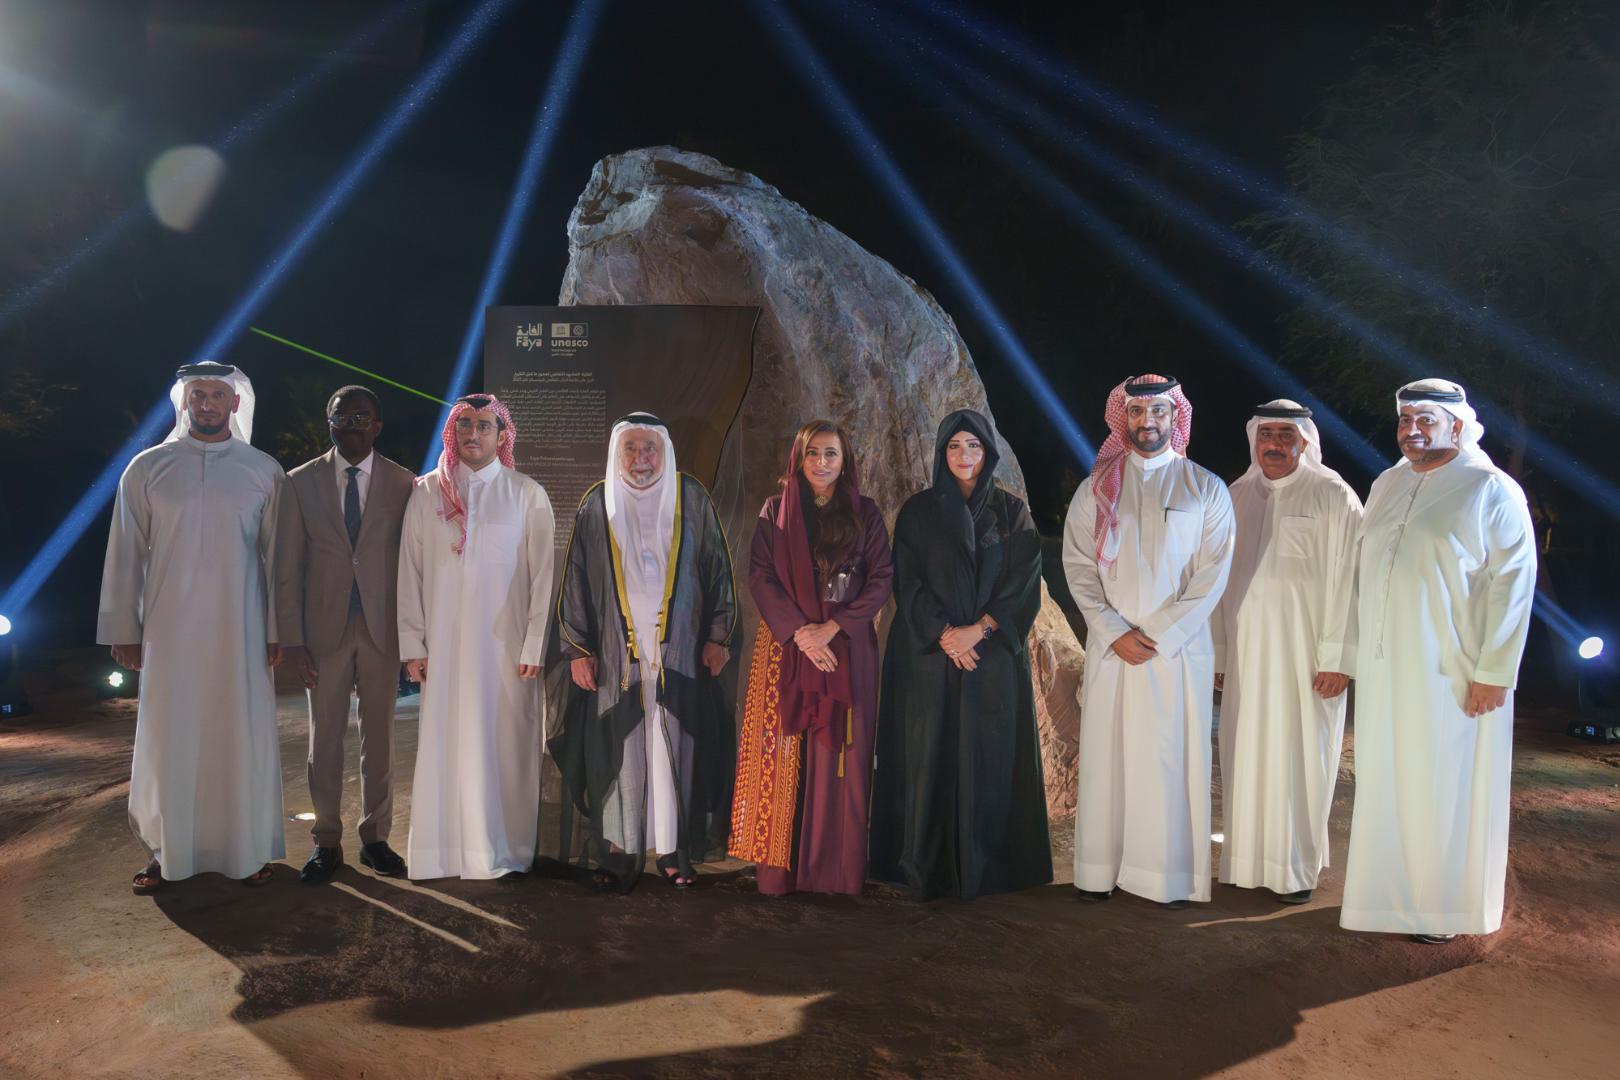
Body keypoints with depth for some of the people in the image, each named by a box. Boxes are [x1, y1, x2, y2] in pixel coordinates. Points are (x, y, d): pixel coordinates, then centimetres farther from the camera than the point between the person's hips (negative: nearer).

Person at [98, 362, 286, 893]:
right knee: (168, 738, 5)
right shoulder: (147, 468, 4)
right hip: (169, 630, 0)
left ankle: (248, 848, 14)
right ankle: (167, 850, 17)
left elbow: (275, 555, 3)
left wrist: (276, 630, -2)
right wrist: (123, 629, 1)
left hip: (240, 630, 0)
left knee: (242, 736, 4)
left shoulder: (264, 471, 3)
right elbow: (126, 553, 4)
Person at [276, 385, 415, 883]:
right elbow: (287, 568, 1)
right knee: (325, 738, 6)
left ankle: (375, 837, 21)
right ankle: (327, 842, 18)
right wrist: (291, 640, -4)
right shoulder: (301, 482, 2)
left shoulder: (402, 483, 0)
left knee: (379, 737, 9)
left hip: (383, 629, 0)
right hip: (324, 630, 0)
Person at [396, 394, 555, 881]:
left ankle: (505, 850, 12)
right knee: (445, 743, 3)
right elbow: (410, 572, 6)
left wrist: (535, 646, -7)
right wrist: (412, 644, 0)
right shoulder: (427, 493, 6)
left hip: (505, 643, -1)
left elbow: (543, 576, -1)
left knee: (505, 744, 1)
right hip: (444, 644, 2)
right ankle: (447, 849, 13)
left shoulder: (527, 495, 1)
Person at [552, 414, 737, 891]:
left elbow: (717, 569, 5)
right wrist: (577, 648, 1)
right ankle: (617, 852, 11)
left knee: (674, 746, 2)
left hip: (679, 651, 0)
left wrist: (718, 636, 1)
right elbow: (575, 579, 5)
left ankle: (674, 849, 12)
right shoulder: (597, 504, 3)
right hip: (615, 653, 0)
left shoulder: (692, 499, 3)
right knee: (617, 749, 2)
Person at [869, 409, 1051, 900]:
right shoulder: (918, 511, 5)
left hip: (994, 654, 0)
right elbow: (907, 583, -2)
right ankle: (925, 869, 9)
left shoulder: (1012, 512, 6)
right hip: (928, 657, 0)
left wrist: (979, 629, -13)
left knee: (990, 759, 1)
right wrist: (943, 633, -14)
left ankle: (988, 865, 11)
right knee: (928, 758, 0)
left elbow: (1024, 582, -2)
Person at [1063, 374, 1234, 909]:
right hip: (1110, 647, 1)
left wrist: (1158, 635, -10)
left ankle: (1173, 875, 9)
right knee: (1106, 756, 3)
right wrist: (1115, 632, -9)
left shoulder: (1206, 489, 5)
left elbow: (1212, 575, -2)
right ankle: (1102, 870, 10)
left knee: (1173, 759, 0)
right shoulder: (1096, 488, 9)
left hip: (1180, 648, -1)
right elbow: (1078, 565, 2)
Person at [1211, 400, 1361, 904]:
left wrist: (1336, 658, -13)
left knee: (1299, 758, 3)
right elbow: (1219, 579, 10)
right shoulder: (1235, 498, 9)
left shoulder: (1333, 497, -4)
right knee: (1246, 755, 8)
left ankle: (1297, 868, 16)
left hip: (1305, 657, -4)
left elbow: (1346, 581, -8)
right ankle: (1248, 860, 20)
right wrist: (1216, 654, 8)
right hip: (1246, 655, 4)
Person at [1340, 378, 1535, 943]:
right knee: (1386, 783, 11)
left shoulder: (1492, 490, -7)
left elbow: (1513, 583, -12)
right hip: (1384, 670, 6)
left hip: (1451, 673, -6)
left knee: (1445, 788, 4)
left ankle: (1446, 904, 18)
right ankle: (1394, 889, 25)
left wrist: (1494, 671, -16)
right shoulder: (1387, 485, 11)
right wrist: (1355, 651, 10)